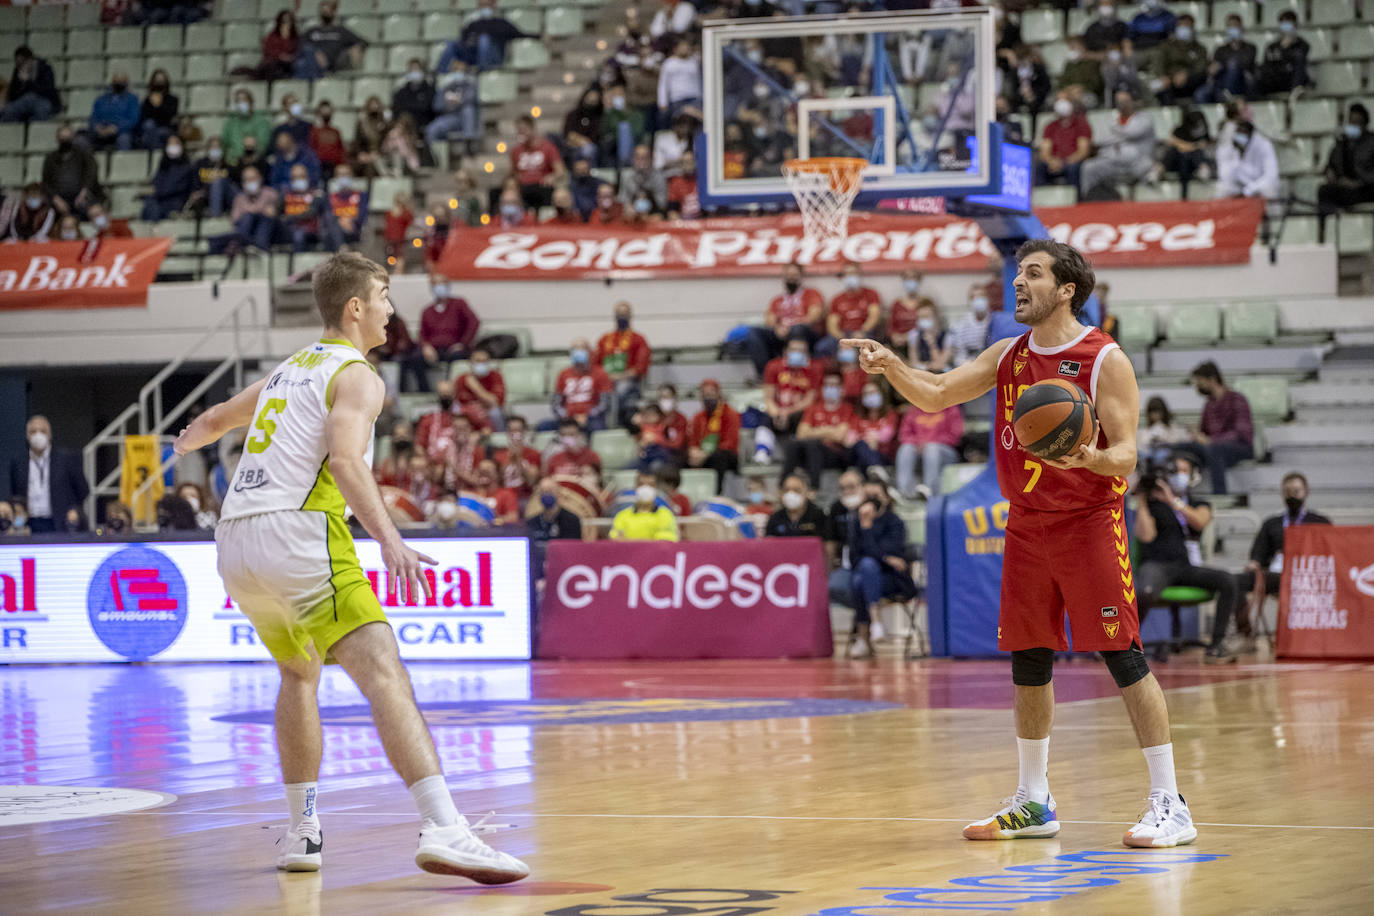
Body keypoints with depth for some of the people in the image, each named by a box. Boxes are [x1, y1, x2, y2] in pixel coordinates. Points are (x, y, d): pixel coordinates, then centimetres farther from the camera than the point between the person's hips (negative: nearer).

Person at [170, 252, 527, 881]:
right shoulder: (356, 376, 1)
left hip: (235, 544, 9)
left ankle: (303, 833, 27)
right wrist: (389, 539, -29)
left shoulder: (288, 371, 25)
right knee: (383, 673, -18)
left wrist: (183, 445, 65)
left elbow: (214, 419, 42)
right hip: (298, 532, -9)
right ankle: (442, 829, -34)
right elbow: (344, 459, -18)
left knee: (299, 673, 28)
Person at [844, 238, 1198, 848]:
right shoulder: (1009, 356, 9)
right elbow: (936, 395, 6)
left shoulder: (1105, 360, -10)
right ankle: (1034, 803, 22)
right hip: (1027, 525, 6)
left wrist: (1089, 459, -35)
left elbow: (1125, 456, -13)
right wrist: (892, 367, -13)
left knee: (1124, 659, -9)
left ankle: (1169, 804, -7)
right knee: (1028, 663, 10)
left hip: (1090, 523, -6)